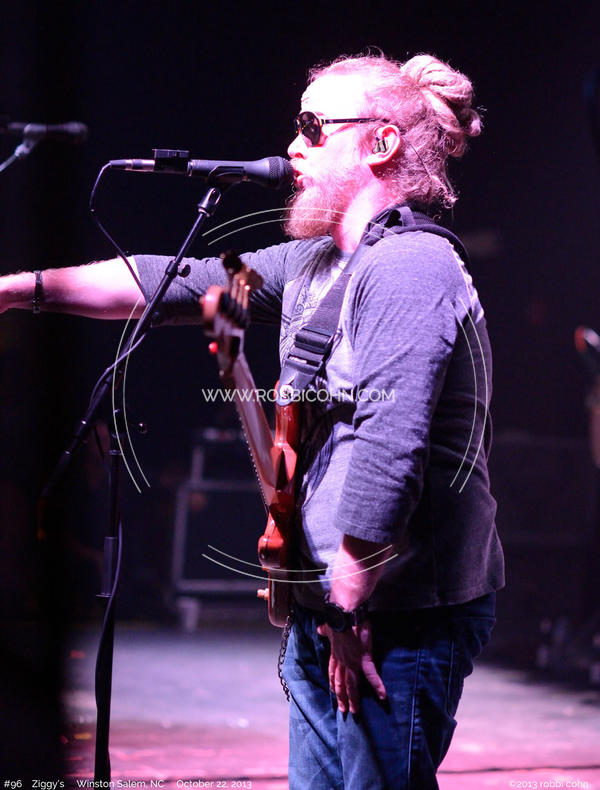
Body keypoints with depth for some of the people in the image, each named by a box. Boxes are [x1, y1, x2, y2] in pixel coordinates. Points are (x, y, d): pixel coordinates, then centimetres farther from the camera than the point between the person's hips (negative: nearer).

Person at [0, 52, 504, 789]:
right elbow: (182, 285, 18)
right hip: (325, 617, 10)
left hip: (400, 624, -10)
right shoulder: (315, 265, 14)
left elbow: (388, 453, -26)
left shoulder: (409, 269, -18)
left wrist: (348, 611, -21)